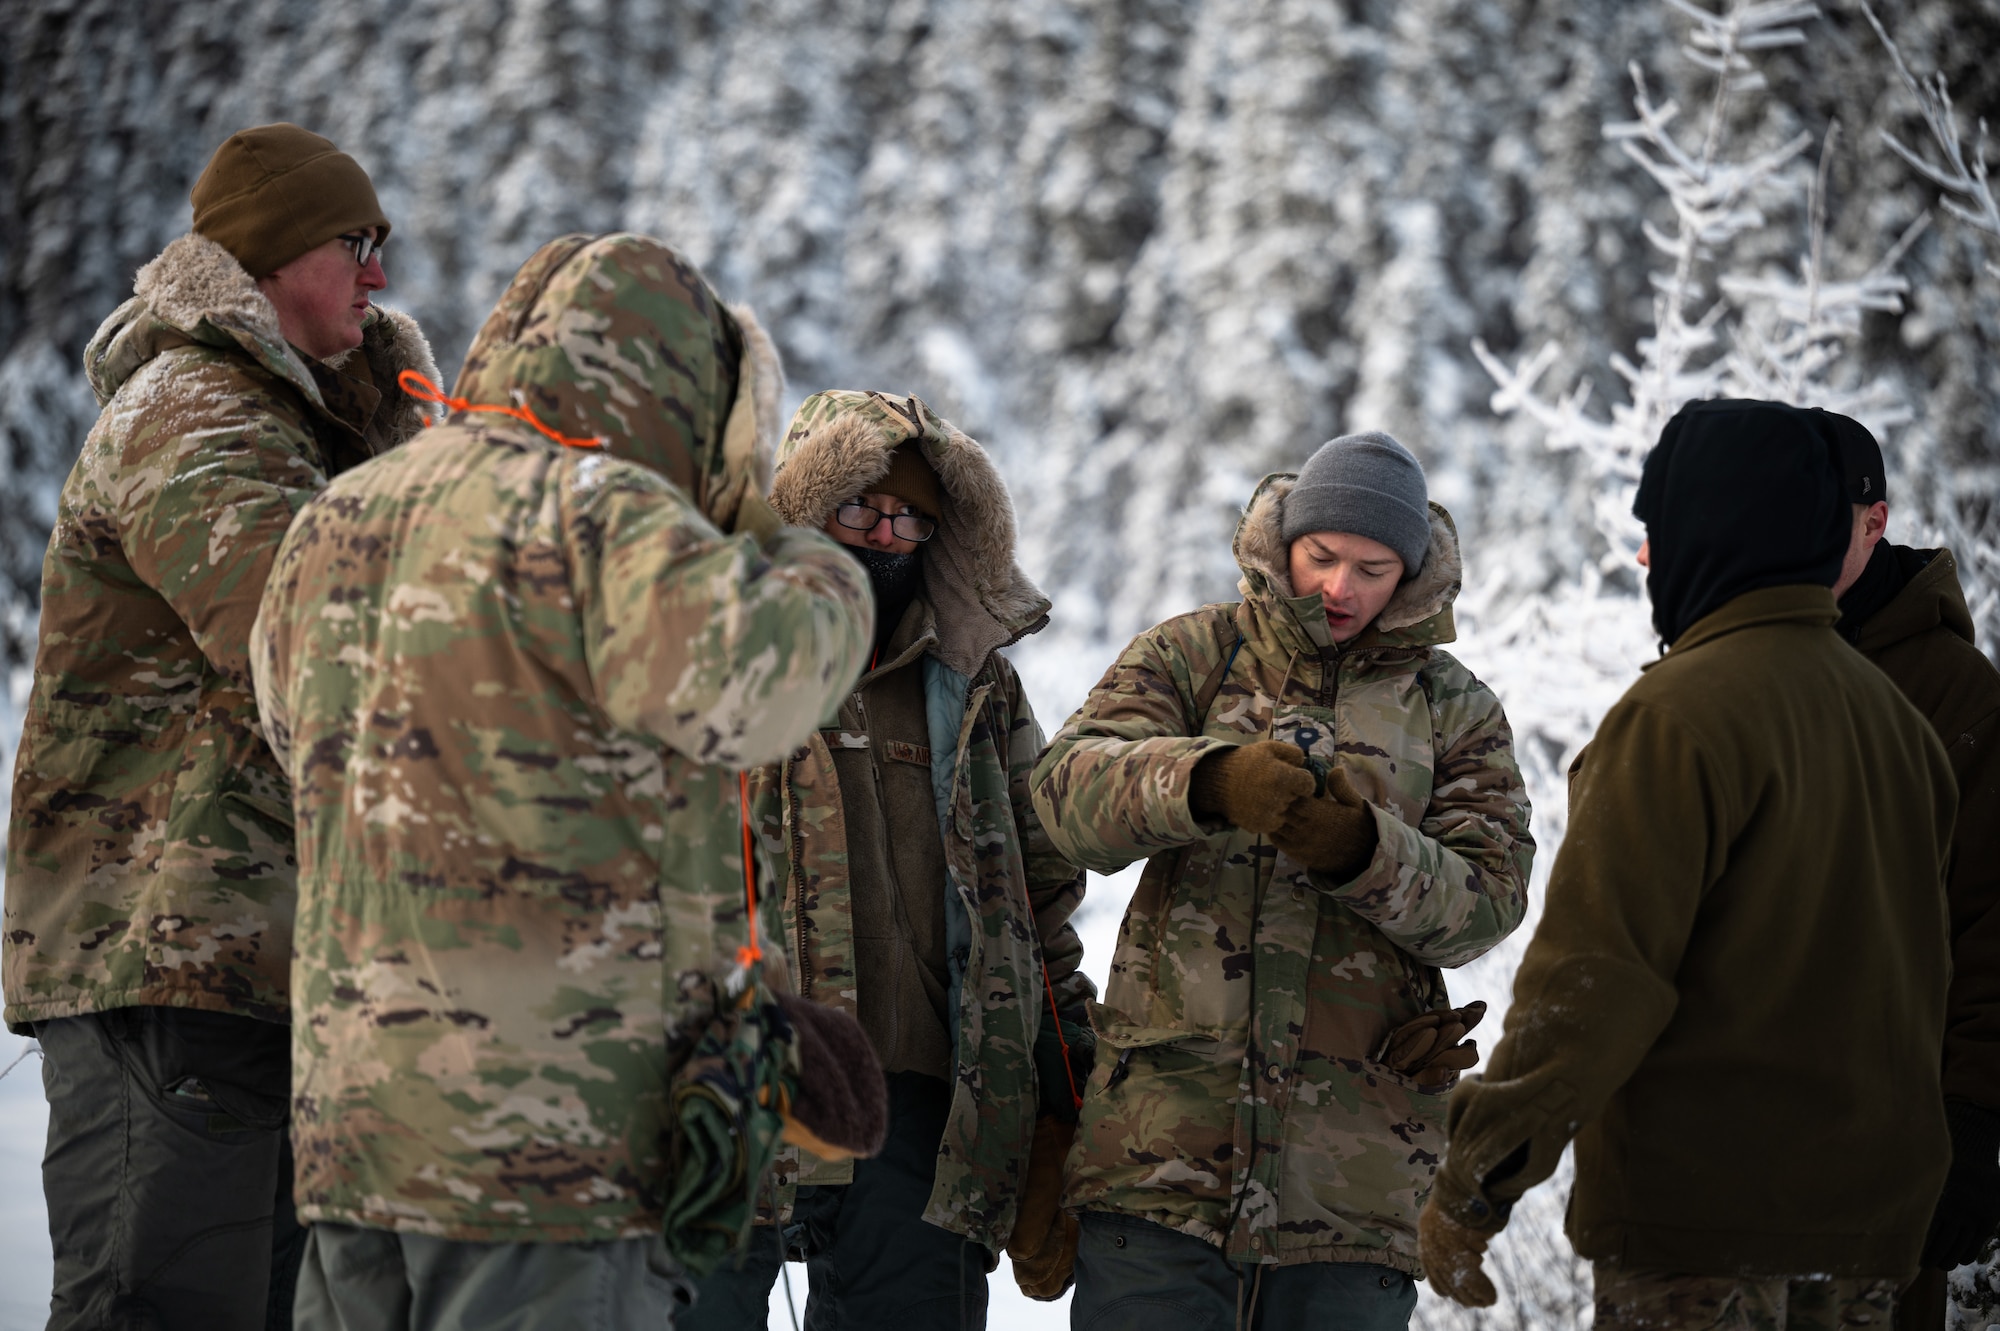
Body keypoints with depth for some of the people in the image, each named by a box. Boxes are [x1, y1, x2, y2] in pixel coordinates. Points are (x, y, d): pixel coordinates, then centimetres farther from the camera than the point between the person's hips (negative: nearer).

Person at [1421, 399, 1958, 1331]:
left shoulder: (1683, 712, -13)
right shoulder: (1893, 718, 13)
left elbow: (1596, 975, -18)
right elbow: (1913, 979, 16)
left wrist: (1473, 1184, -15)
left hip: (1702, 1207, -8)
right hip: (1867, 1216, 8)